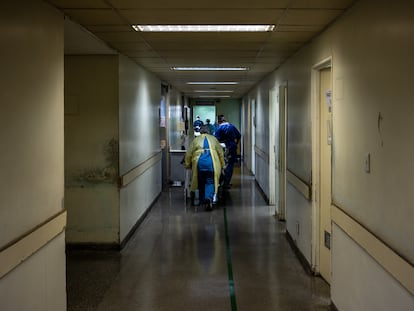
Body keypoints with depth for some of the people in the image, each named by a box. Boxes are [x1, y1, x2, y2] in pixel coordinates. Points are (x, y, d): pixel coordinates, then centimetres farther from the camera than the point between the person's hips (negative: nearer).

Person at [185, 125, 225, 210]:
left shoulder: (196, 140, 18)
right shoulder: (213, 139, 18)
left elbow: (188, 154, 14)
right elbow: (220, 152, 16)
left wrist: (188, 165, 25)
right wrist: (222, 165, 23)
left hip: (199, 162, 1)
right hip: (211, 162, -1)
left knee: (201, 182, 15)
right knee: (210, 181, 0)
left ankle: (203, 200, 22)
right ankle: (209, 197, -24)